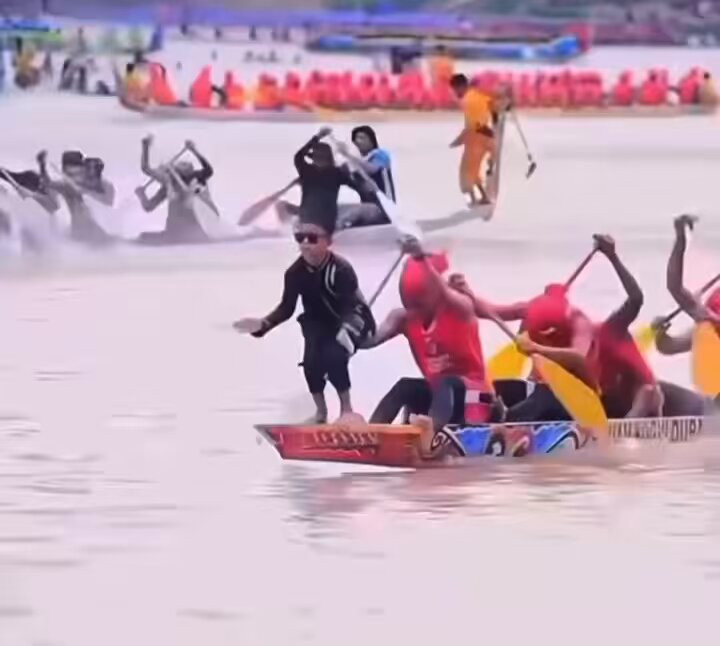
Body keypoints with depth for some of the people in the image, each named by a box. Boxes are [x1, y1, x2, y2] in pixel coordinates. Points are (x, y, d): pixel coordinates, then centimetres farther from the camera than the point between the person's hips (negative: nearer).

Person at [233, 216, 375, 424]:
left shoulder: (341, 269, -30)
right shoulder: (295, 273, -17)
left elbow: (353, 307, -31)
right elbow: (286, 308, -9)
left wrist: (345, 330, -52)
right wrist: (263, 324, -27)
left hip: (350, 319, -4)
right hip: (319, 323, 4)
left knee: (334, 356, -30)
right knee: (312, 360, -20)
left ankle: (346, 408, -7)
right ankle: (320, 410, 6)